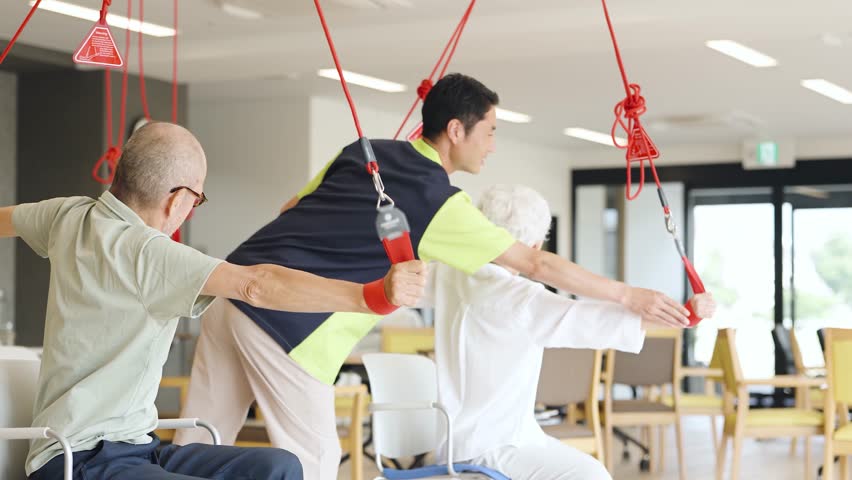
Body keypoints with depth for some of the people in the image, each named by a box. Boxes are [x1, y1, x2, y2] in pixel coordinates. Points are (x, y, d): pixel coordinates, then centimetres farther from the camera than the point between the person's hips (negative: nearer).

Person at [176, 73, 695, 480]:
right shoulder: (440, 203, -7)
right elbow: (538, 265, -4)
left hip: (234, 291, 8)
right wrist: (631, 297, 3)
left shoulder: (361, 151, 12)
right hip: (286, 325, -7)